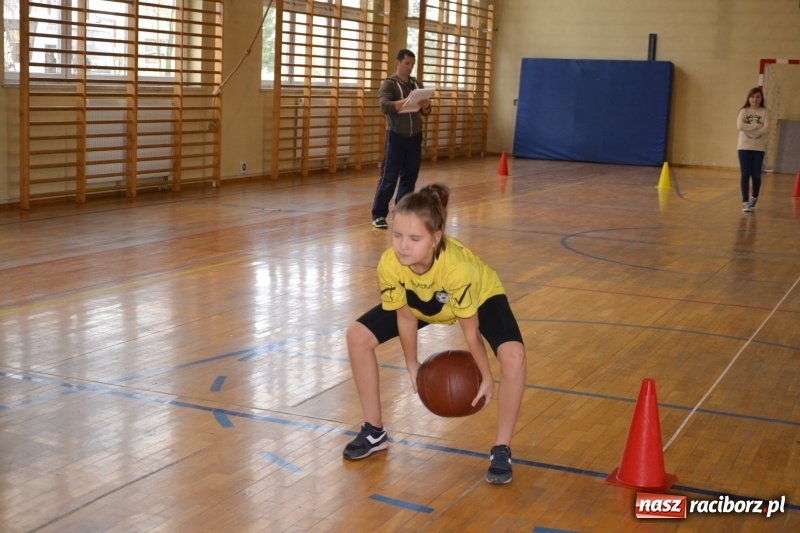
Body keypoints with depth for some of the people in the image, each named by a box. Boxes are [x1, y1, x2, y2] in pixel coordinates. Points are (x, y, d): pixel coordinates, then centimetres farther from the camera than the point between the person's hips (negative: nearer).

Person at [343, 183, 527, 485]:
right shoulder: (389, 265, -35)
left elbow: (470, 332, -28)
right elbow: (405, 317, -15)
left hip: (481, 297, -4)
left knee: (513, 356, -29)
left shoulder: (458, 268, -45)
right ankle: (374, 432, 10)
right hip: (420, 302, 4)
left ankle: (501, 450, -10)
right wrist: (412, 366, -3)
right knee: (358, 337, -7)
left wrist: (486, 377, -15)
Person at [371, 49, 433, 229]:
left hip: (415, 137, 5)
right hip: (396, 137, -5)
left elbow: (426, 112, 12)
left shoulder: (417, 84, 12)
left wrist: (426, 106, -12)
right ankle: (379, 215, 0)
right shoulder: (389, 84, -5)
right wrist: (406, 101, -34)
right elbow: (385, 106, -22)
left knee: (410, 177, 7)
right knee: (389, 177, -5)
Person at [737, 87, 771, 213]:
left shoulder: (765, 112, 1)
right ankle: (745, 202, -1)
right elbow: (740, 126, -15)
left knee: (756, 174, 3)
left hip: (759, 148, 0)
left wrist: (749, 129, -16)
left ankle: (754, 197, 27)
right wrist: (757, 126, -15)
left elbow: (767, 129, -12)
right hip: (744, 147, 0)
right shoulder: (744, 111, 1)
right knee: (745, 174, -4)